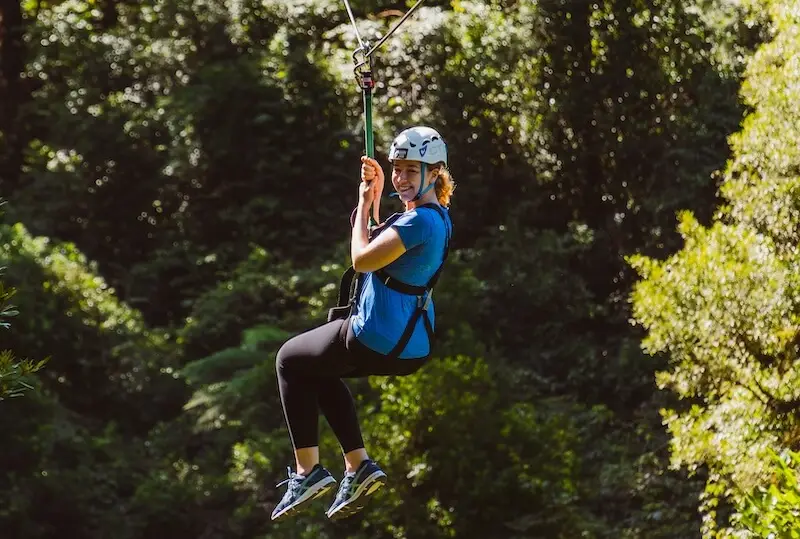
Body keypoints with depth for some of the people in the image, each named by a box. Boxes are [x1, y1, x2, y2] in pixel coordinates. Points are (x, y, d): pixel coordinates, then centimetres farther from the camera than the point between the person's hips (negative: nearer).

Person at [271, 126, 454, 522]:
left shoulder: (420, 220, -22)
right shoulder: (437, 215, 9)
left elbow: (362, 259, -22)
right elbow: (379, 246, 22)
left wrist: (364, 204, -10)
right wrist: (375, 196, 13)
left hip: (378, 341, -10)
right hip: (414, 346, 10)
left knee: (290, 360, 13)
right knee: (319, 368, 32)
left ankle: (307, 470, 11)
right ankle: (358, 467, 21)